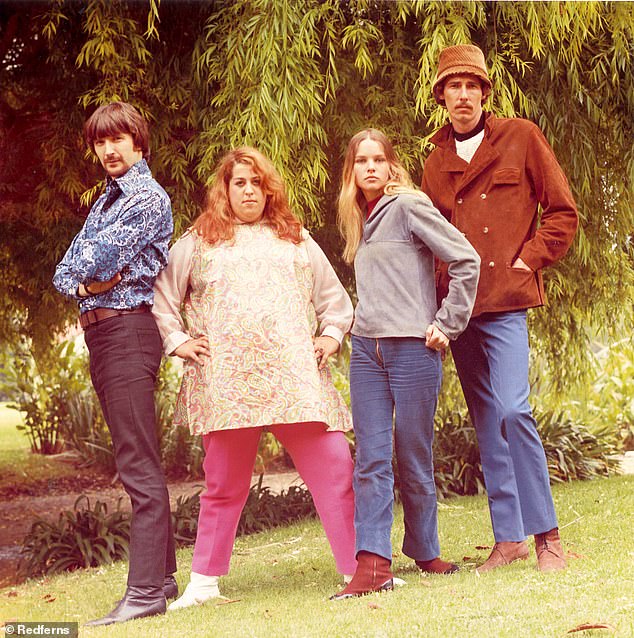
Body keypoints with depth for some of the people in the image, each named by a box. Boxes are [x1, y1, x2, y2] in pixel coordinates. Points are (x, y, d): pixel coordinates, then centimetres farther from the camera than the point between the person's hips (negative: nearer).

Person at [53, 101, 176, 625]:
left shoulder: (150, 198, -5)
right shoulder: (105, 202, 22)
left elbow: (99, 256, -16)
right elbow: (64, 273, 14)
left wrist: (86, 266, 5)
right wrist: (88, 283, -6)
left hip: (127, 330, -10)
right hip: (98, 334, 10)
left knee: (139, 467, -14)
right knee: (140, 464, 13)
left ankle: (146, 592, -17)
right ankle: (163, 576, 20)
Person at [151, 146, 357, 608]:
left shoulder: (296, 240, 20)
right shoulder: (200, 241, 14)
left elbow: (334, 297, 25)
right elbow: (162, 295, 14)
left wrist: (331, 336, 11)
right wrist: (177, 341, 4)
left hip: (296, 377, 1)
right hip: (228, 380, -1)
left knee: (334, 468, -7)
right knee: (225, 482, 3)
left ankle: (359, 569, -2)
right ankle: (204, 582, 13)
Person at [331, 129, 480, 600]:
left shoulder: (409, 205, -6)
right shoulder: (360, 219, 16)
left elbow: (466, 260, -11)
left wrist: (447, 324, -9)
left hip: (413, 348, -6)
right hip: (366, 349, 6)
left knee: (414, 459, 3)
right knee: (371, 459, -3)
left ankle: (425, 553, 19)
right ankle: (373, 562, -7)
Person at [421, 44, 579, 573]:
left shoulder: (521, 137, 3)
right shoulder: (436, 162, 15)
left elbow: (563, 212, 3)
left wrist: (528, 260, -6)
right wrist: (443, 287, 5)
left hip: (506, 301, -5)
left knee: (512, 411, -17)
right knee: (487, 421, 6)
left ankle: (547, 534, -8)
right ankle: (509, 536, 11)